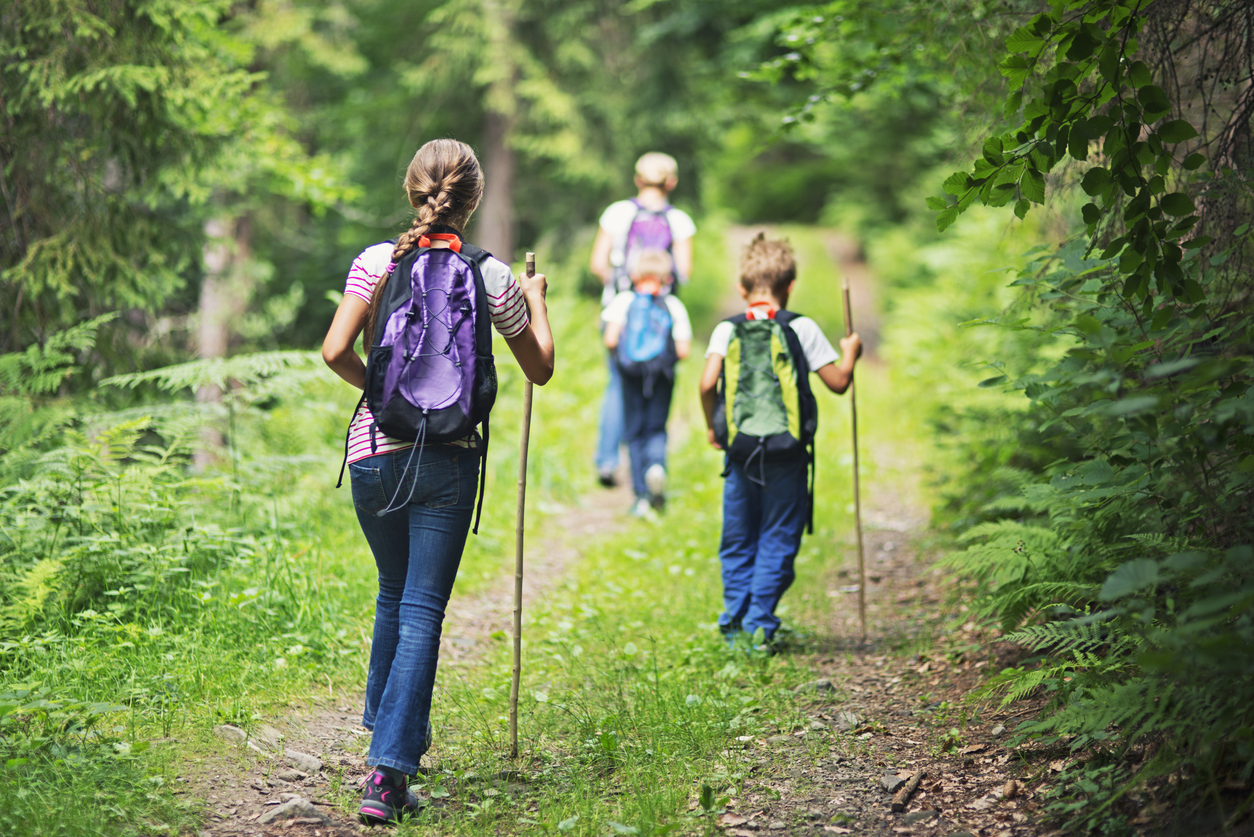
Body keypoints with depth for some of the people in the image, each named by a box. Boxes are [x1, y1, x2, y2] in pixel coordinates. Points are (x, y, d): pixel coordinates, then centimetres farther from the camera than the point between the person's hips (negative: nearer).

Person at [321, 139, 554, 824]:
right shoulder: (492, 276, -2)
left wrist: (376, 385, 10)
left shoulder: (376, 261, -2)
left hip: (375, 453, 2)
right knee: (421, 611, -1)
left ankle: (389, 732, 37)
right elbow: (540, 368, 10)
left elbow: (335, 351, -10)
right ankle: (388, 773, -10)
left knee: (394, 595, 23)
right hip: (449, 459, -2)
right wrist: (536, 299, 26)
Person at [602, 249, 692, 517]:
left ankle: (642, 495, 5)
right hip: (663, 376, 0)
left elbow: (610, 340, -9)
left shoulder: (623, 301, -1)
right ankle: (656, 464, -19)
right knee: (657, 427, 14)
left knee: (634, 432, 9)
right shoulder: (674, 306, 0)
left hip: (631, 374, 0)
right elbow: (683, 351, -5)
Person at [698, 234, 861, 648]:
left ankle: (734, 623, 13)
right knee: (778, 539, 5)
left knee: (738, 540, 13)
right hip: (787, 452, -2)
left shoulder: (727, 330, 2)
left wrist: (712, 426, 7)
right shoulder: (801, 328, -1)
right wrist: (850, 353, 21)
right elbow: (838, 382, 1)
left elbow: (707, 383, -9)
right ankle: (760, 624, 1)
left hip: (740, 451, 2)